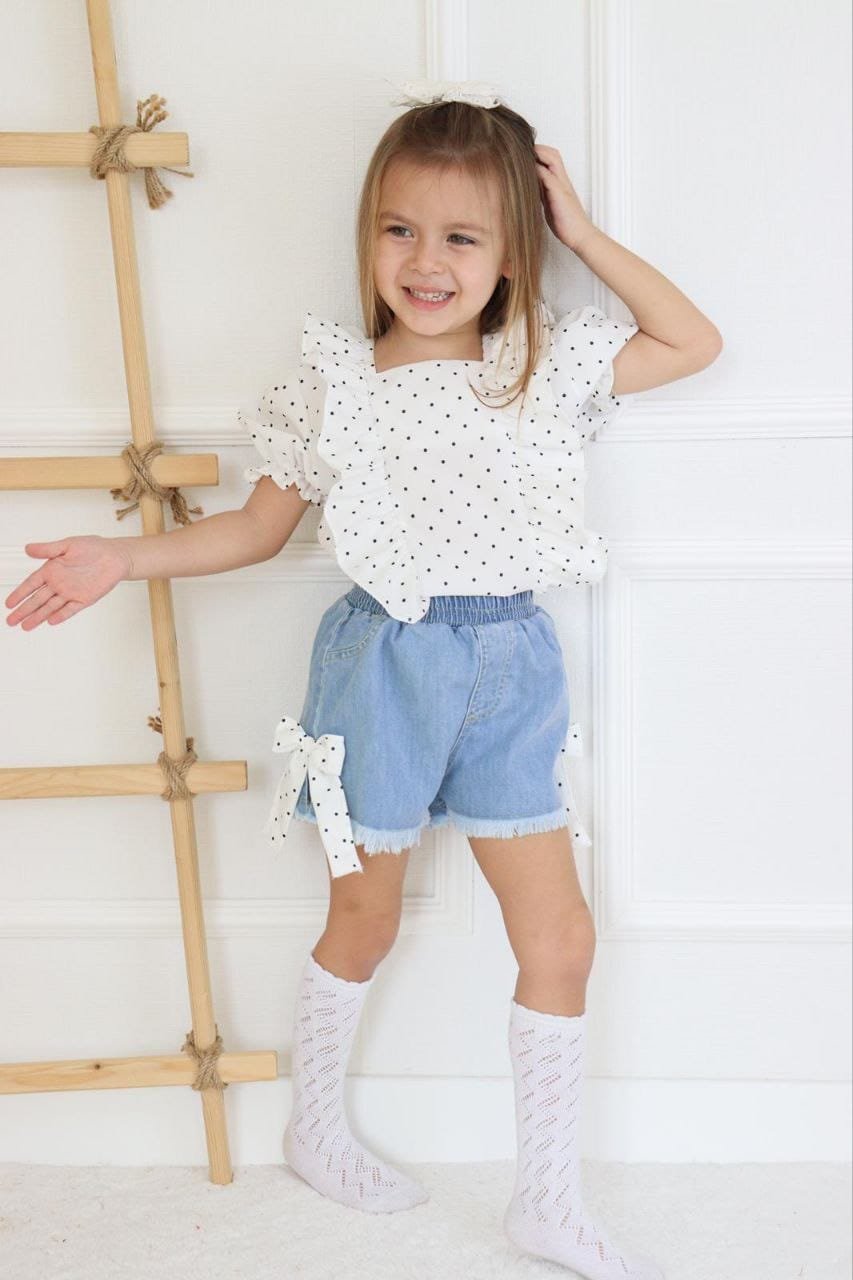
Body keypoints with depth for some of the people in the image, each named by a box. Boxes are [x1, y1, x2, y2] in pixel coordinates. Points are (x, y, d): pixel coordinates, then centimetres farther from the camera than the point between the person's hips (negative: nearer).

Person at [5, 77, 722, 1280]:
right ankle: (316, 1128, 43)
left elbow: (695, 342, 5)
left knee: (561, 936, 5)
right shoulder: (333, 382, -5)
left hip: (511, 665, 3)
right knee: (364, 924, 14)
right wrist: (123, 557, -7)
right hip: (385, 666, -2)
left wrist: (586, 234, -1)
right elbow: (259, 526, 3)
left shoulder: (550, 365, 0)